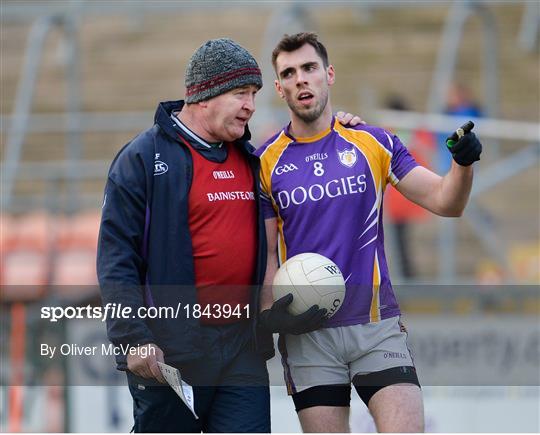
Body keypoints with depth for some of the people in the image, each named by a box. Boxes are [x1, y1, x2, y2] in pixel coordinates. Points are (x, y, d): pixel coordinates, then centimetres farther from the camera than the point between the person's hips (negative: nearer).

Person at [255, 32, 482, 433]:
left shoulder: (376, 143, 4)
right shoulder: (266, 162, 2)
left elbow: (444, 201, 2)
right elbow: (266, 251, 5)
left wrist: (463, 163, -18)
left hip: (378, 326, 0)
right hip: (307, 336, 0)